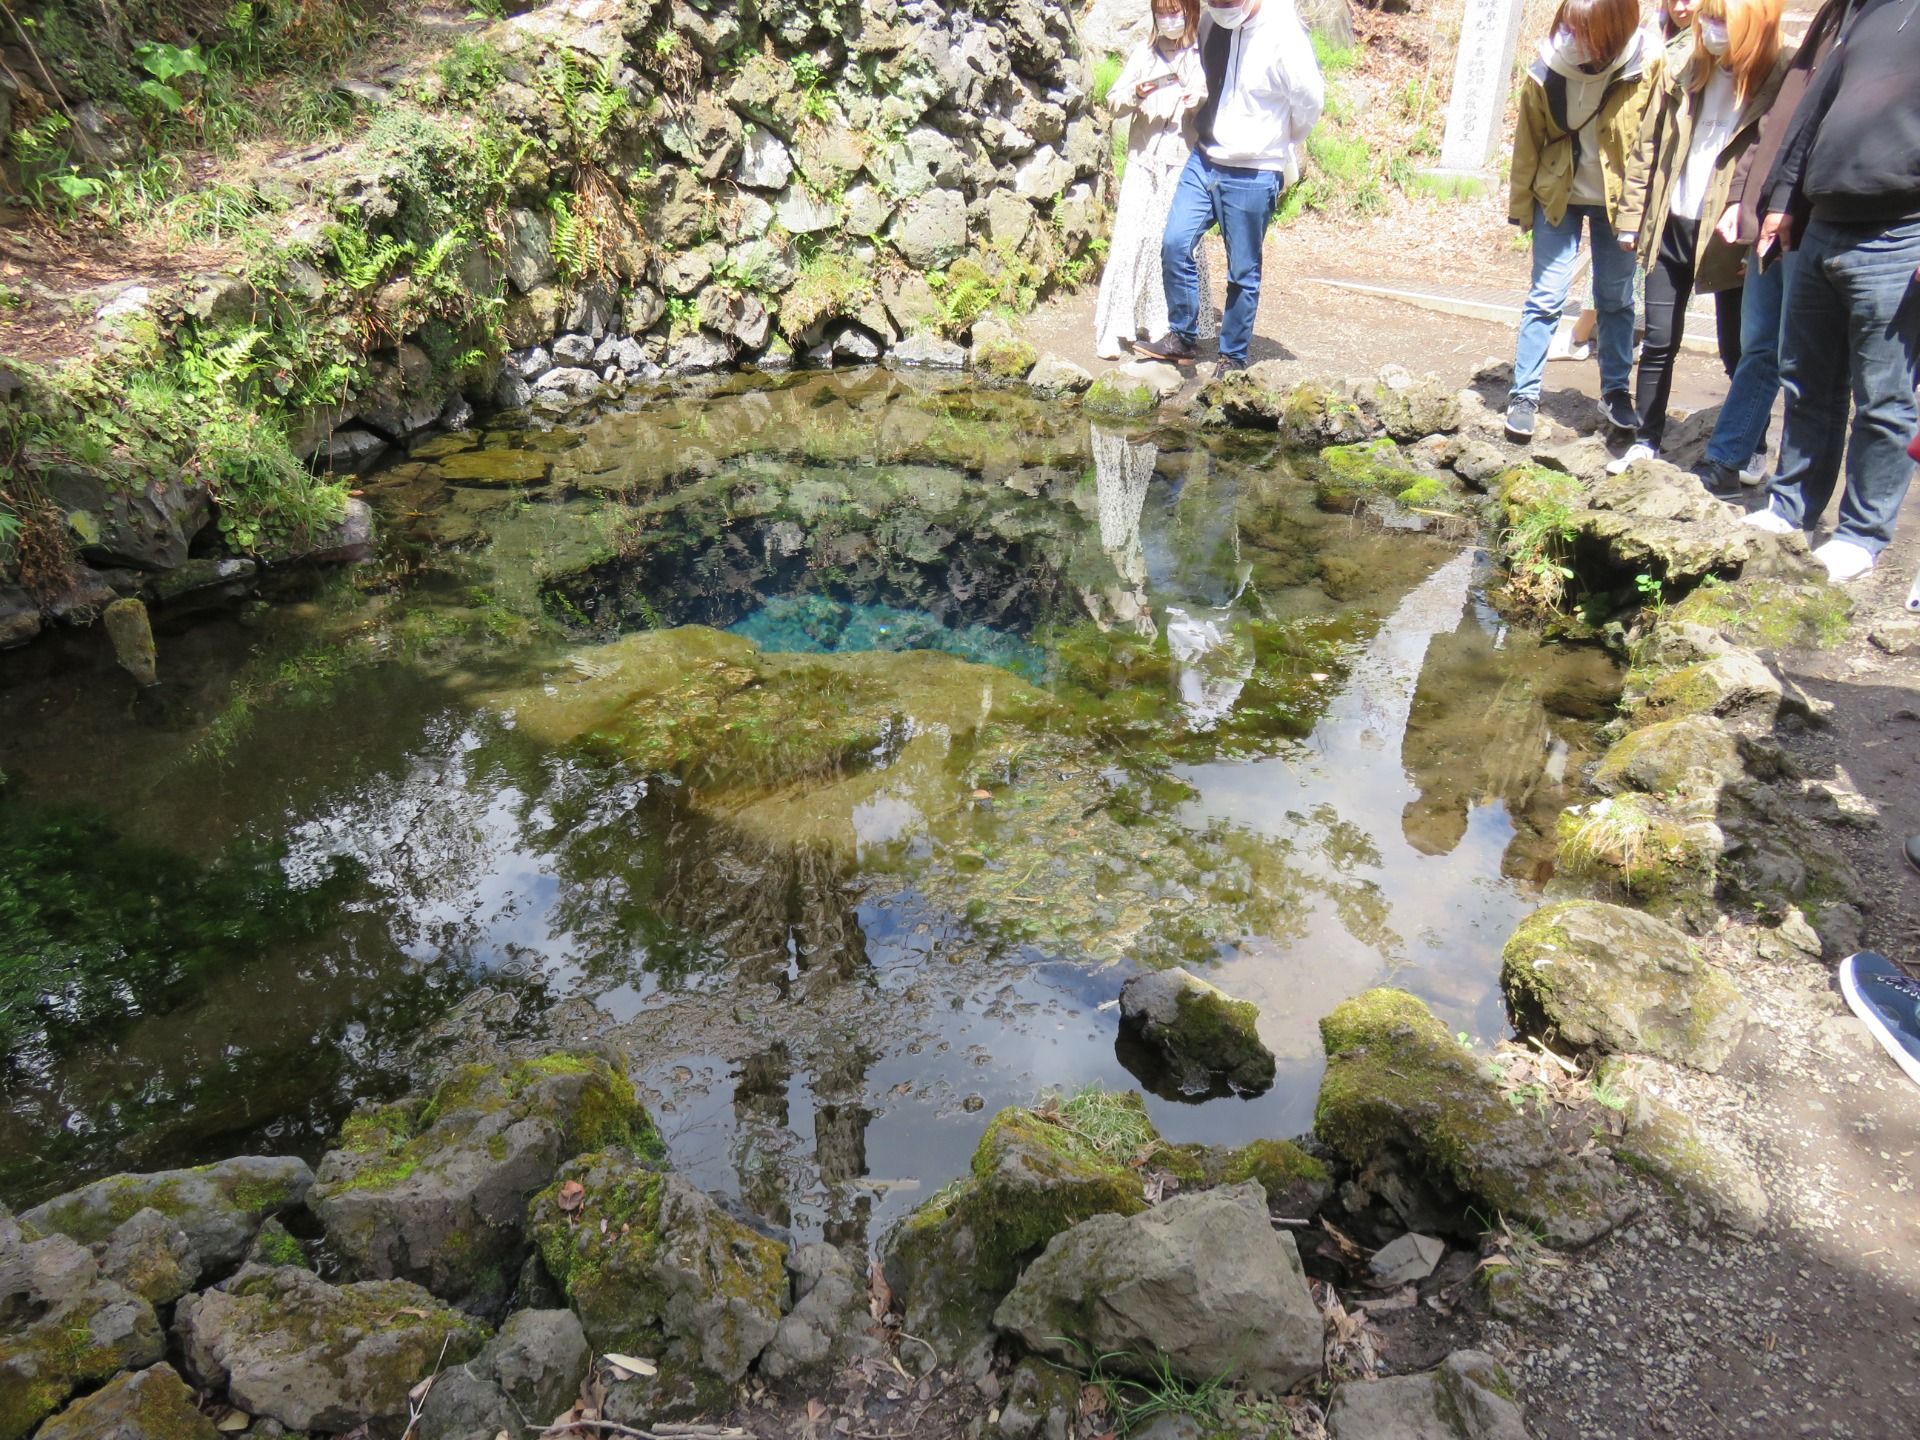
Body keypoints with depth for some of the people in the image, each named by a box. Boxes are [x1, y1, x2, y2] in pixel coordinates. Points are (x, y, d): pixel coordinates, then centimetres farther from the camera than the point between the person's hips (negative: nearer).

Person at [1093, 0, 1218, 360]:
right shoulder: (1144, 52, 12)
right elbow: (1114, 101, 10)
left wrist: (1202, 101, -16)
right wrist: (1135, 93, -10)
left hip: (1185, 166, -1)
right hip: (1144, 160, 2)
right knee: (1129, 240, -6)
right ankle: (1113, 329, -4)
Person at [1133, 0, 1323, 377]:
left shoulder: (1283, 33, -17)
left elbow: (1310, 100, -9)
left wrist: (1284, 148, 5)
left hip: (1253, 174, -5)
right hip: (1203, 161, 6)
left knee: (1243, 271, 3)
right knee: (1175, 244, -4)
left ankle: (1234, 358, 15)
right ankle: (1181, 338, 11)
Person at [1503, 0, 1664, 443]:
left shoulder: (1649, 66, -17)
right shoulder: (1546, 72, -15)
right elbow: (1528, 143, -3)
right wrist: (1520, 204, 1)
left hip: (1618, 198, 0)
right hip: (1557, 195, 0)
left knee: (1616, 298, 10)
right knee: (1545, 297, -3)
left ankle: (1616, 391, 23)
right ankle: (1524, 395, 5)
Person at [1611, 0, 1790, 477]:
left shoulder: (1783, 79, -9)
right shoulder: (1684, 72, 5)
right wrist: (1633, 217, 7)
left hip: (1730, 238, -3)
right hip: (1670, 227, 4)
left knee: (1740, 352, 6)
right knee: (1659, 342, 8)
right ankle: (1645, 442, 20)